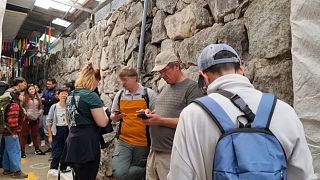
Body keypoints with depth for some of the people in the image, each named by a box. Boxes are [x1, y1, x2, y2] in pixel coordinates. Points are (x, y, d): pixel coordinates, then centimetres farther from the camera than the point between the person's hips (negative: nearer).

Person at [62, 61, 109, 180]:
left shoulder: (71, 95, 12)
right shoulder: (91, 96, -14)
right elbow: (102, 122, -17)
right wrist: (104, 112, 1)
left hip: (73, 141, 9)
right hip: (87, 144, -9)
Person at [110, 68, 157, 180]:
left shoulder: (149, 94, -3)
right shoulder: (119, 95, 7)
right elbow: (113, 117, 17)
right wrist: (115, 117, -6)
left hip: (142, 143, -2)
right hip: (123, 142, 2)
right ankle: (145, 170, 5)